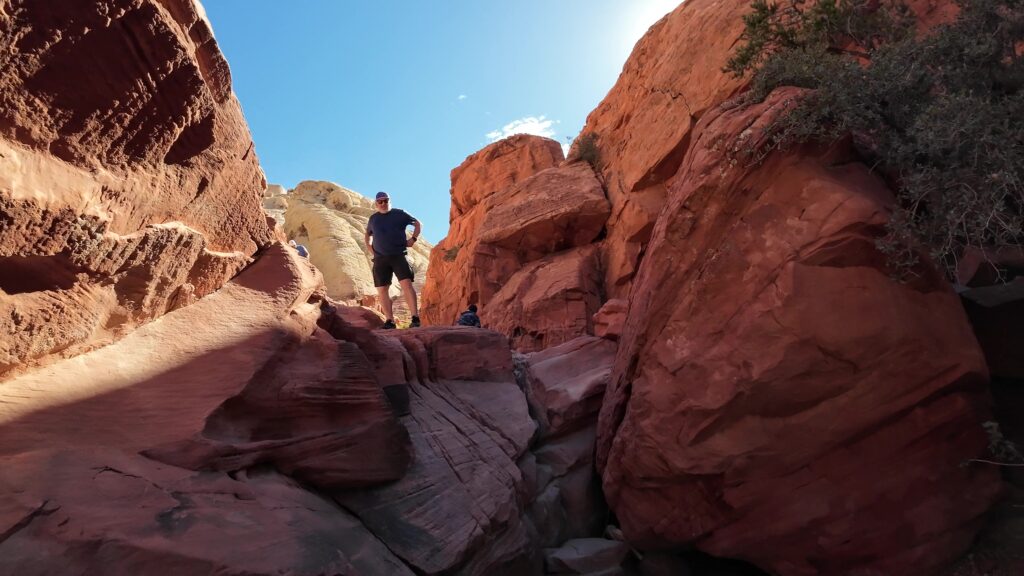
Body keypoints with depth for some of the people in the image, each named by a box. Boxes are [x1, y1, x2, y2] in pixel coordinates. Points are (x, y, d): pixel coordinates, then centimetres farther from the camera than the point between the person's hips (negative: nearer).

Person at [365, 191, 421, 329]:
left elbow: (417, 223, 15)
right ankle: (390, 320, 7)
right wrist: (368, 245, 18)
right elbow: (368, 233, 35)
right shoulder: (373, 218, 16)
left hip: (398, 255, -4)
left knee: (406, 283, -19)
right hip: (380, 259, 4)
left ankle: (415, 318, -20)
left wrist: (413, 238, 2)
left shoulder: (399, 214, 6)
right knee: (381, 290, 0)